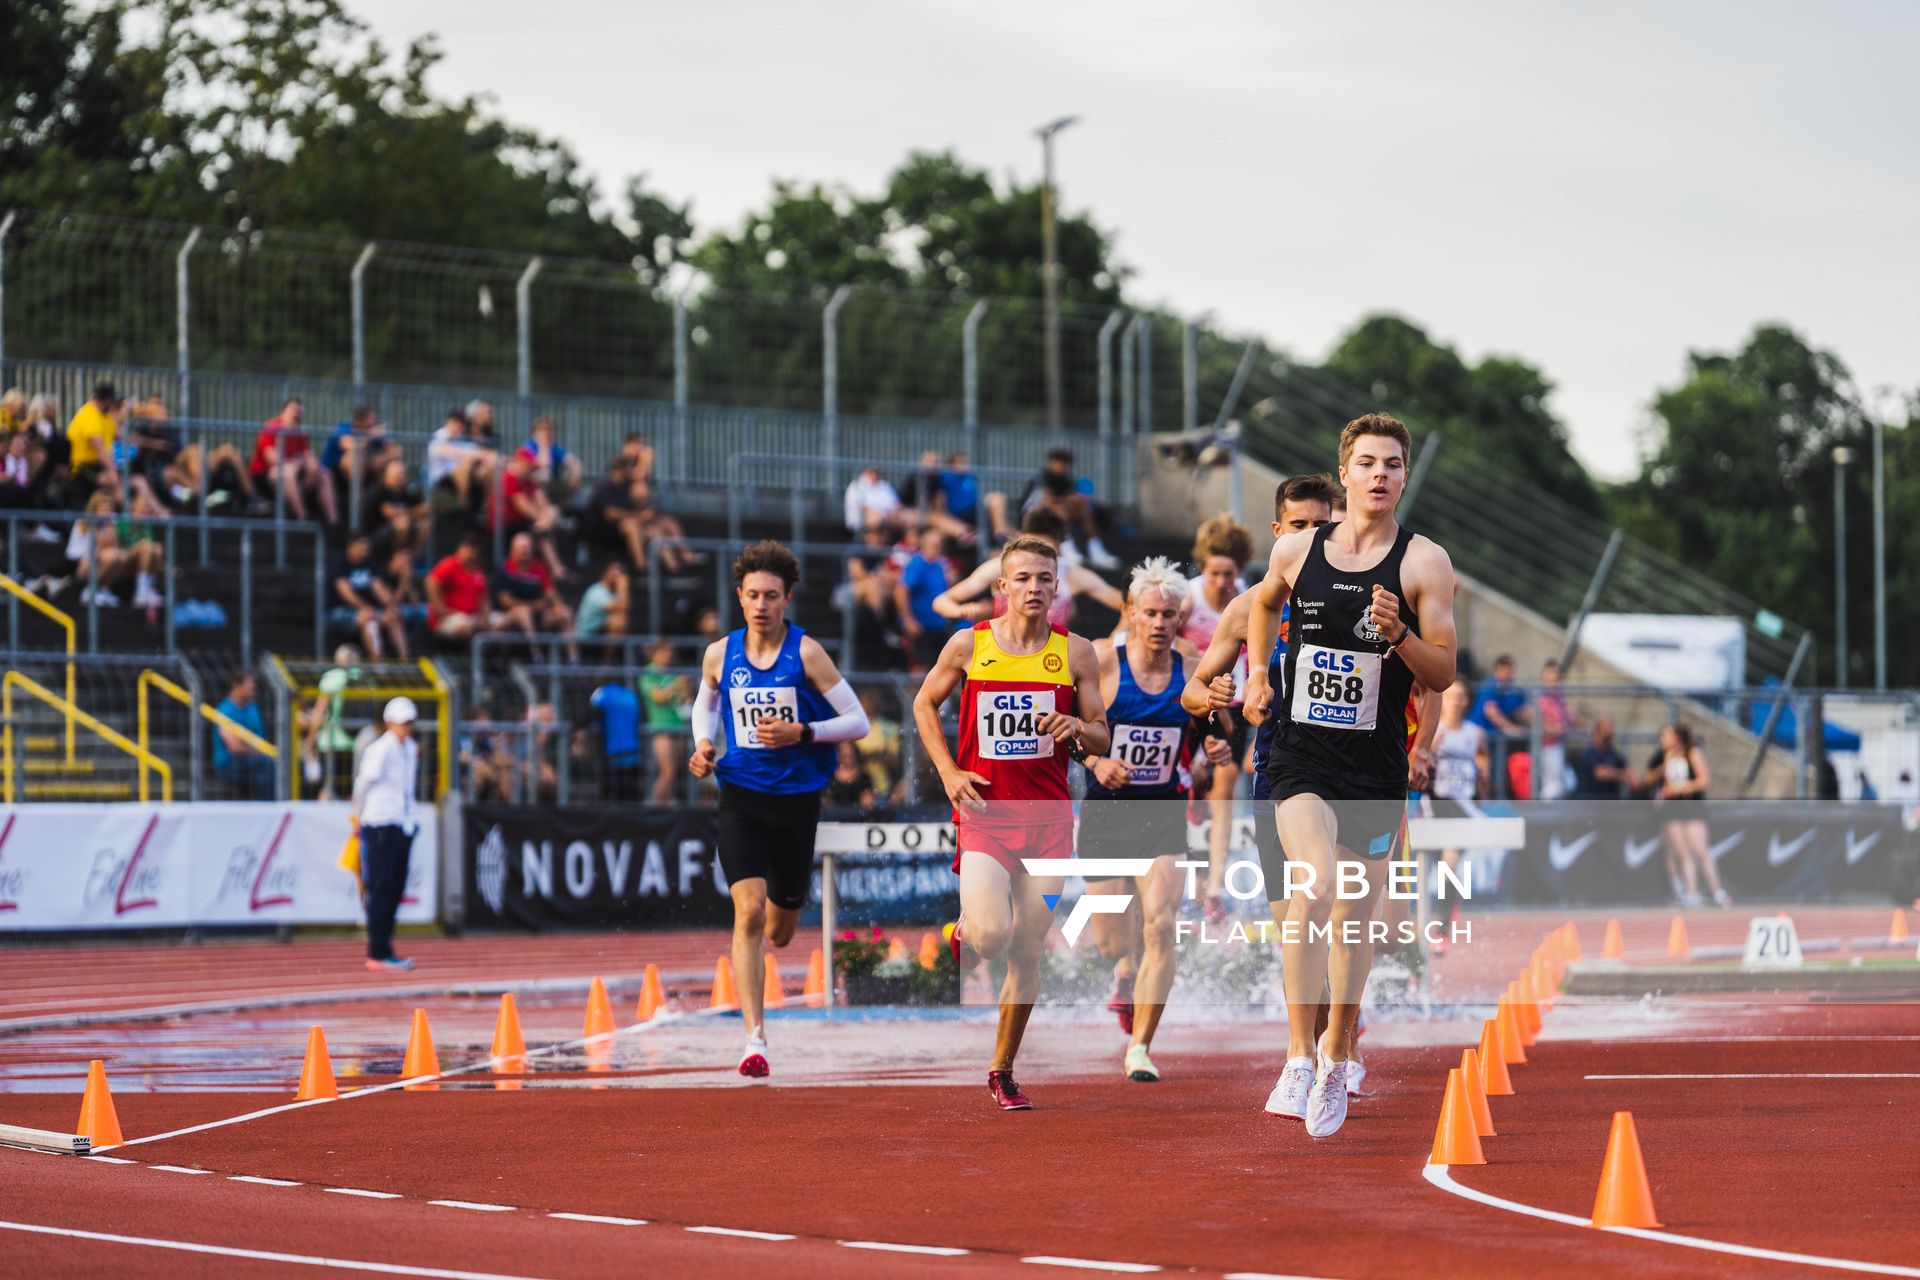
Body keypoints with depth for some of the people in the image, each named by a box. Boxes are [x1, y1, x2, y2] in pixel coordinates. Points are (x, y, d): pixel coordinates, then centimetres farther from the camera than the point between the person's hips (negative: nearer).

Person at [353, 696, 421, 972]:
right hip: (380, 825, -8)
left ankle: (382, 950, 14)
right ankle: (378, 953, -7)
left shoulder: (411, 748, 13)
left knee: (396, 888, 9)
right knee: (380, 888, -7)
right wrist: (360, 817, 5)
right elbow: (363, 783, -5)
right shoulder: (380, 750, -11)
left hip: (403, 825, 8)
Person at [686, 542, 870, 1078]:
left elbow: (858, 721, -5)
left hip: (797, 799, 0)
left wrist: (803, 733, -19)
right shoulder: (719, 655, 1)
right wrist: (703, 746, 2)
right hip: (740, 797, 0)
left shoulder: (806, 652, -8)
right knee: (749, 911, -19)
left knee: (779, 930, 13)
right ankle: (755, 1039, -19)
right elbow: (704, 704, 22)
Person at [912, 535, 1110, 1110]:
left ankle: (1003, 1070, 18)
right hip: (984, 810, -2)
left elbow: (1102, 739, 9)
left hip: (1048, 815, 2)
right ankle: (965, 932, 17)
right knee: (991, 937, -21)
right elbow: (925, 703, 13)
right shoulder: (969, 645, -1)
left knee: (1028, 953, 4)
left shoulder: (1076, 652, 3)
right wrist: (949, 772, 1)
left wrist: (1078, 729, -15)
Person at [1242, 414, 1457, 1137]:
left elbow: (1444, 676, -3)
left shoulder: (1424, 562, -3)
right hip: (1301, 754, 0)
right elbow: (1264, 603, 27)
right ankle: (1299, 1057, -19)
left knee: (1353, 921, 11)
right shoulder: (1295, 551, 3)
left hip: (1377, 769, 0)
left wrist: (1400, 637, -20)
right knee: (1313, 890, -24)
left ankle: (1335, 1067, 29)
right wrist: (1257, 674, 16)